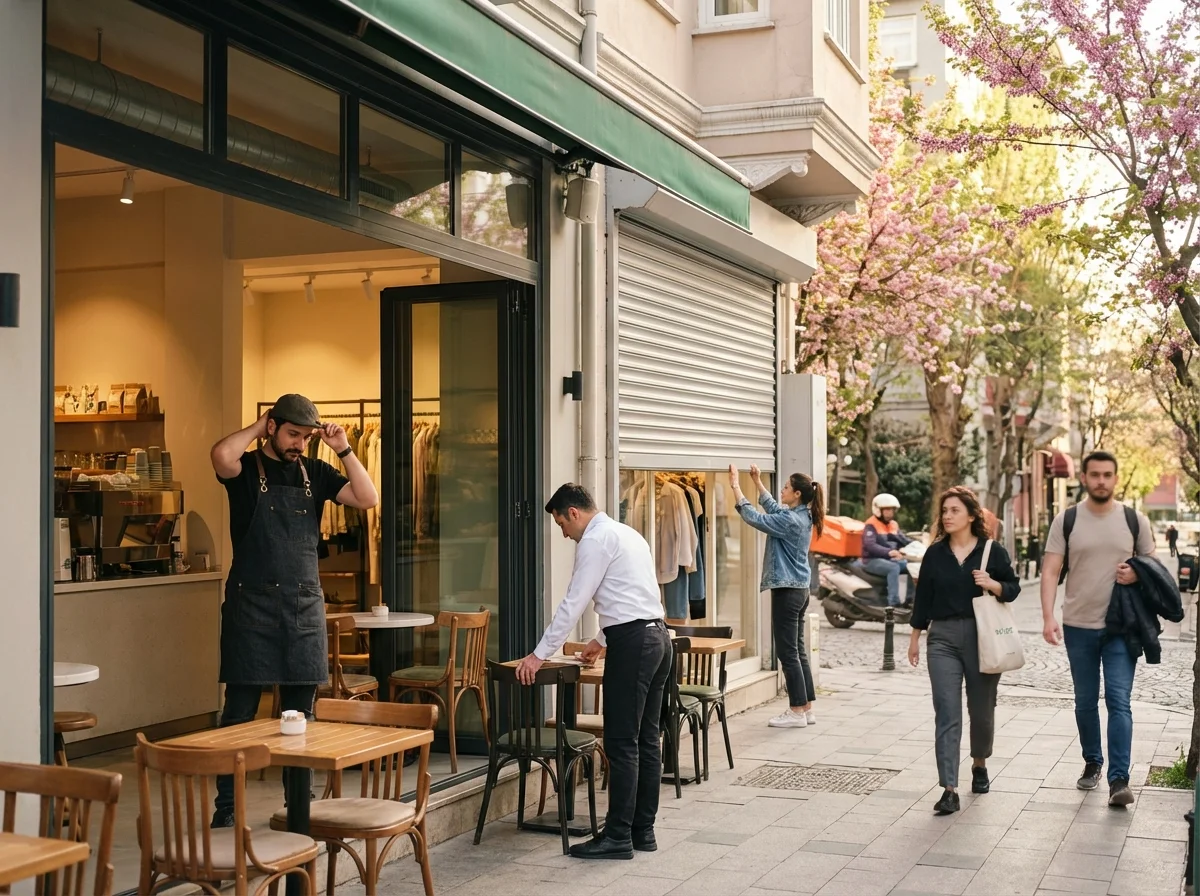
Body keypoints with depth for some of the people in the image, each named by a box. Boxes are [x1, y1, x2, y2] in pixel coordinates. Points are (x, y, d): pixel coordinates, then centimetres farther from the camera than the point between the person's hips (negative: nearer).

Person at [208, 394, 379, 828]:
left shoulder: (315, 473, 11)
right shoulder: (247, 468, -1)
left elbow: (368, 498, 2)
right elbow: (221, 455, -25)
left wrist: (343, 450, -3)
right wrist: (257, 427, -9)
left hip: (305, 604, 4)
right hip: (252, 603, -4)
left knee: (301, 711, 10)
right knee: (240, 711, 0)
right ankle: (226, 808, 7)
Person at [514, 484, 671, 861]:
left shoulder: (596, 539, -8)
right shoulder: (627, 533, 21)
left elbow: (573, 603, -12)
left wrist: (539, 654, -7)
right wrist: (603, 639, 40)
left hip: (632, 644, -10)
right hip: (657, 636, 10)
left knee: (622, 743, -5)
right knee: (647, 739, 11)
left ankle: (618, 837, 0)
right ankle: (643, 830, 16)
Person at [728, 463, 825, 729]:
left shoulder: (790, 520, -18)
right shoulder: (802, 517, 9)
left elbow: (753, 517, -19)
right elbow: (773, 508, 27)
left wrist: (736, 485, -12)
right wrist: (757, 482, 27)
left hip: (787, 591, -10)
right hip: (799, 590, 10)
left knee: (788, 652, -3)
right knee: (797, 650, 13)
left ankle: (797, 712, 1)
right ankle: (807, 708, 17)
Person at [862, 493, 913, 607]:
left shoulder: (894, 525, 15)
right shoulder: (871, 525, -12)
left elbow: (904, 540, 10)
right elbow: (870, 545, -27)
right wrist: (889, 552, -41)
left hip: (890, 559, 8)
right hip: (872, 560, -8)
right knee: (894, 568, -33)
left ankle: (911, 599, -8)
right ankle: (893, 603, -37)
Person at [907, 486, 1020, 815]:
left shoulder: (992, 551, 0)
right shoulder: (935, 553, 5)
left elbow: (1013, 588, 4)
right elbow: (923, 596, 10)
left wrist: (992, 584, -17)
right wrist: (915, 637, 11)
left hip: (982, 637, -1)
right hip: (943, 639, 1)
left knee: (981, 710, 13)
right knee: (947, 714, -7)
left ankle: (979, 764, 41)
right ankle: (949, 789, -11)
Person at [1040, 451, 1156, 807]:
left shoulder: (1135, 520, 2)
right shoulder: (1066, 520, 0)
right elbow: (1050, 571, -4)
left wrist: (1137, 574, -12)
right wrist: (1048, 617, -16)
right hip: (1079, 627, 1)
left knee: (1118, 701, -9)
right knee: (1085, 702, 12)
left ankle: (1119, 780, -10)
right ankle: (1092, 763, 31)